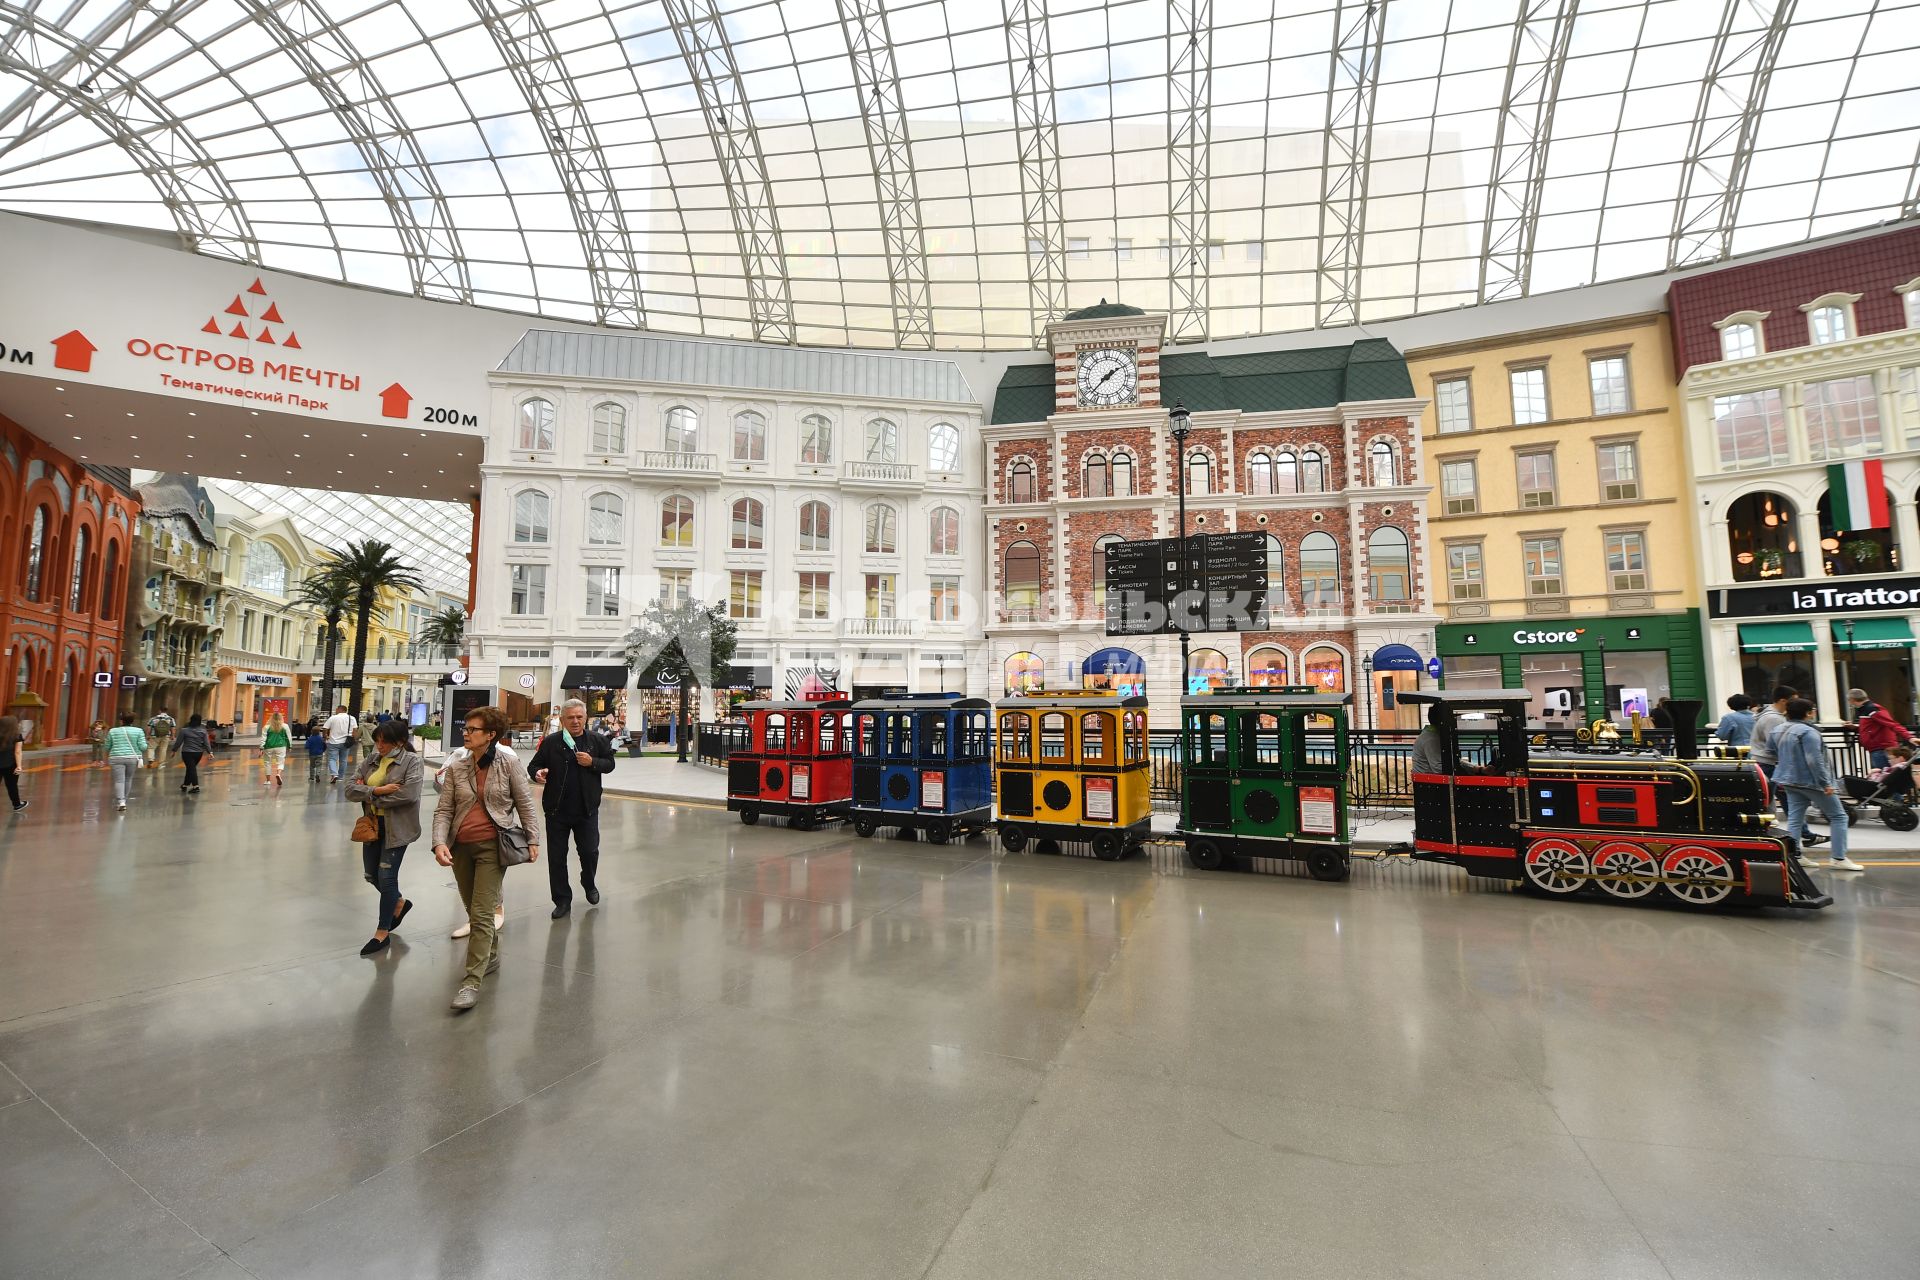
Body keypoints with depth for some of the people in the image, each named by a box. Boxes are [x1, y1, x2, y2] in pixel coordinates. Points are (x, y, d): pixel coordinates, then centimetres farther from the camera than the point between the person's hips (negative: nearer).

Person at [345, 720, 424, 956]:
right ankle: (399, 903, 43)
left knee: (386, 876, -1)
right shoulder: (371, 761, 6)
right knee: (372, 875, 15)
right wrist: (377, 790, -20)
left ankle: (382, 933, 14)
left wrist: (370, 796, -14)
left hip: (397, 828, -6)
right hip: (374, 825, 7)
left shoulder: (412, 761, -12)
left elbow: (409, 793, -24)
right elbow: (350, 789, -2)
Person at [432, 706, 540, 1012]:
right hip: (461, 847, 5)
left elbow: (525, 804, -2)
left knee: (481, 913, -8)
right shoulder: (457, 769, 4)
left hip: (492, 846, -5)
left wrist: (533, 840, -4)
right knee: (473, 910, 17)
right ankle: (491, 956, 39)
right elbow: (443, 810, 1)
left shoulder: (510, 765, -5)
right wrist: (439, 842, -15)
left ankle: (471, 983, -5)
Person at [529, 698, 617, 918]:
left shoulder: (596, 740, 0)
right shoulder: (550, 742, -3)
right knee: (556, 857, 6)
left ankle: (589, 885, 39)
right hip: (557, 809, 0)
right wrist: (538, 773, -20)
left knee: (590, 851, 10)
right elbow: (533, 765, 3)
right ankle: (562, 900, 21)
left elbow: (609, 764, 5)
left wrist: (592, 762, -14)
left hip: (587, 809, 0)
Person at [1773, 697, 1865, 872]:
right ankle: (1838, 858, 3)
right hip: (1811, 782, -7)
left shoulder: (1780, 730, 9)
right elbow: (1814, 760, -21)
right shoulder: (1808, 732, -17)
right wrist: (1826, 783, -16)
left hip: (1790, 782, 8)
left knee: (1795, 818, 8)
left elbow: (1776, 756, 20)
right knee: (1838, 816, 5)